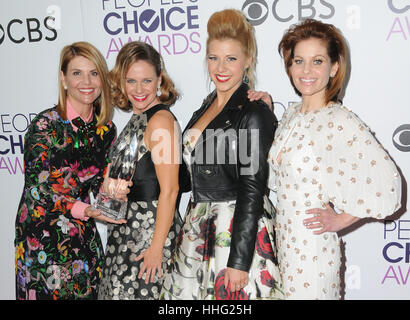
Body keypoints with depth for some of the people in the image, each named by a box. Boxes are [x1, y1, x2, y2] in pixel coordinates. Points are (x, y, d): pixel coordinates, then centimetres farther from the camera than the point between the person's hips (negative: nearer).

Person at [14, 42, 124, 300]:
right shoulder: (45, 124, -13)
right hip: (41, 237, -4)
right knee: (48, 292, 3)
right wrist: (85, 210, -26)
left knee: (89, 292, 11)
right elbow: (36, 187, -14)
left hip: (83, 234, 5)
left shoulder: (106, 129, 2)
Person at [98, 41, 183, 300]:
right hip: (129, 230, 9)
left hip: (151, 228, -9)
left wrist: (157, 246, -20)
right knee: (121, 289, 16)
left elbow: (169, 190, -20)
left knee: (143, 292, 1)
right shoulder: (138, 119, 11)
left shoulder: (161, 120, -16)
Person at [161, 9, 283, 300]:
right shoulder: (207, 106, 9)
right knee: (190, 292, 15)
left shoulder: (255, 114, -15)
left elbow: (252, 191, -17)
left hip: (240, 230, -8)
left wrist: (239, 261, -18)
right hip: (198, 228, 8)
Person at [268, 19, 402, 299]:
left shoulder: (341, 122, -17)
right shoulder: (291, 115, 5)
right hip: (283, 241, 7)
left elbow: (387, 185, -20)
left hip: (313, 248, -6)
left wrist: (339, 220, -11)